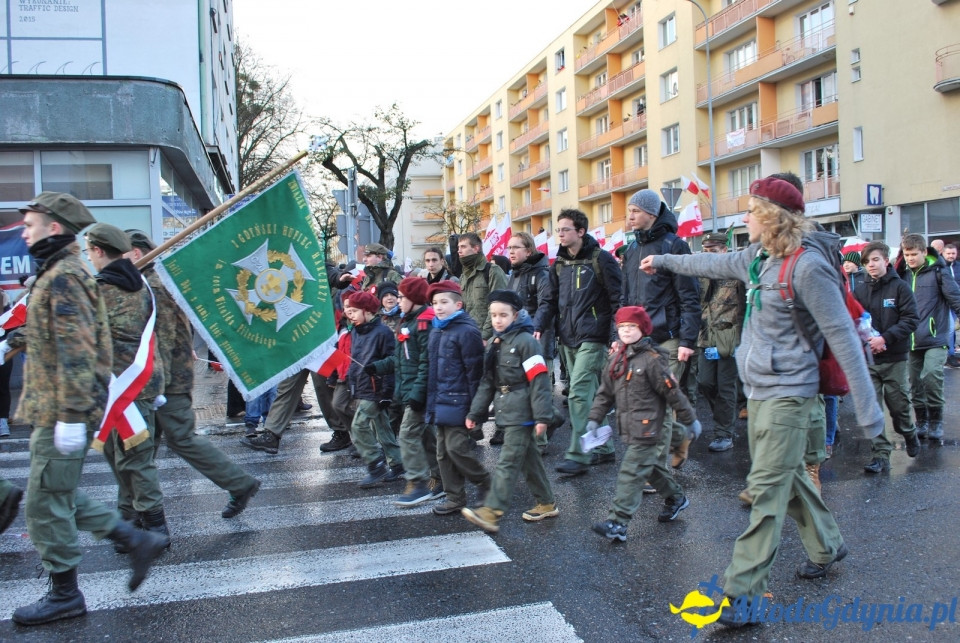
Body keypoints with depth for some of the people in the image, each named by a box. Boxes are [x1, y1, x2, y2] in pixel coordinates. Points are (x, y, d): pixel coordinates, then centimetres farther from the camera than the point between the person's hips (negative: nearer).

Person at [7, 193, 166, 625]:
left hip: (60, 414, -10)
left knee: (45, 505, 1)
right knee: (59, 497, 17)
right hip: (53, 410, 10)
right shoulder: (60, 274, 17)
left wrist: (71, 415, -25)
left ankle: (64, 595, 16)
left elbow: (75, 351, -23)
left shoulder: (62, 278, -16)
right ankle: (137, 541, 22)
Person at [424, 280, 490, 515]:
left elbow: (474, 371, -15)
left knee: (456, 447, -9)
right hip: (440, 401, 9)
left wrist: (474, 407, -16)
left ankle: (487, 486, 12)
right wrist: (431, 403, 18)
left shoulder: (467, 331, -13)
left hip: (458, 402, -9)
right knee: (443, 452, 11)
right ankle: (454, 498, 21)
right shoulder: (436, 330, 13)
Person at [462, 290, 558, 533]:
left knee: (508, 462, -9)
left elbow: (539, 380, -16)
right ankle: (546, 504, 27)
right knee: (529, 459, 15)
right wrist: (475, 413, 12)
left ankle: (491, 513, -12)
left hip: (521, 412, -8)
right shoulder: (493, 344, 13)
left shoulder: (525, 341, -12)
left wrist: (542, 416, -20)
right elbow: (487, 382, 16)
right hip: (505, 411, 8)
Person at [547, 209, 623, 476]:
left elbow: (617, 299, -8)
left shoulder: (600, 259, -7)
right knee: (590, 394, 13)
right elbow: (552, 300, 13)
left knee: (579, 394, -13)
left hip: (592, 338, -7)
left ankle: (578, 455, -7)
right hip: (568, 340, 7)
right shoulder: (559, 264, 12)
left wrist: (616, 335, -15)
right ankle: (602, 448, 23)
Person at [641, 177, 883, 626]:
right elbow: (714, 264, 25)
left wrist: (866, 407, -19)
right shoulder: (758, 258, 6)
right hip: (759, 389, 8)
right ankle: (826, 546, 41)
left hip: (787, 394, -8)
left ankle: (742, 592, -2)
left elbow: (842, 336, -19)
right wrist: (664, 261, 37)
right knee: (786, 477, 20)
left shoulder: (807, 266, -18)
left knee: (767, 490, -7)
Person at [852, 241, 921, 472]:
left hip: (894, 359, -2)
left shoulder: (899, 287, -4)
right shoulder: (860, 290, 3)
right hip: (867, 360, 2)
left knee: (899, 405, 11)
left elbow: (911, 319, -10)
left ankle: (909, 435, 41)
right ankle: (881, 455, 6)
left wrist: (885, 338, -20)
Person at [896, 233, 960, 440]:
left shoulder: (938, 272, -4)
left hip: (935, 339, -5)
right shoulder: (903, 275, 10)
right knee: (915, 384, 10)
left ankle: (935, 421, -3)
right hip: (911, 342, 5)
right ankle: (921, 422, 25)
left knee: (931, 377, -21)